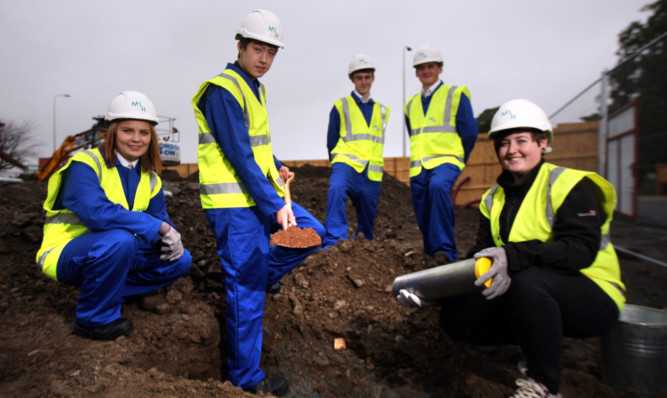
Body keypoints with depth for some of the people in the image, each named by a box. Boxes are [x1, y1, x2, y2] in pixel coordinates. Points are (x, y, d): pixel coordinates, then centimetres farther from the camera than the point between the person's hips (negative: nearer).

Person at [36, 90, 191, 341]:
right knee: (120, 239, -37)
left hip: (113, 254, 6)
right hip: (66, 255, -6)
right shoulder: (86, 164, -17)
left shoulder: (149, 178, 4)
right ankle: (94, 319, -13)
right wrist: (159, 227, -34)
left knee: (180, 260, -6)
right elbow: (97, 213, -34)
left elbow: (159, 216, 5)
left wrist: (173, 238, -19)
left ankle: (108, 288, 5)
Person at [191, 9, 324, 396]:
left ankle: (261, 273, 22)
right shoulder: (223, 91, -13)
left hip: (260, 194, 9)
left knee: (313, 233, 8)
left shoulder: (256, 89, 16)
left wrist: (276, 167, 8)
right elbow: (239, 156, -20)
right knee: (248, 292, -2)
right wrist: (275, 206, -20)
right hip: (234, 204, -9)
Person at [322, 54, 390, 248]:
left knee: (367, 216, 7)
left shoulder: (382, 110, 18)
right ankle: (333, 242, -33)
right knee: (337, 190, -35)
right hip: (346, 163, -4)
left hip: (372, 172, 4)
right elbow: (332, 140, 7)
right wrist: (337, 162, 5)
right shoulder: (340, 106, 6)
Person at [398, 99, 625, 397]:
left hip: (592, 298, -5)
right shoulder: (494, 198, 7)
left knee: (527, 279, -38)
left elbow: (582, 247, -26)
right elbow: (481, 255, 0)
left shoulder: (570, 185, -11)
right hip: (529, 295, 6)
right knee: (454, 318, -11)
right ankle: (540, 344, 10)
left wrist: (516, 257, -44)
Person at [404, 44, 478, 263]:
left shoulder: (456, 94, 4)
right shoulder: (411, 104, 19)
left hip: (446, 160, -5)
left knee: (438, 186, -37)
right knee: (424, 221, 4)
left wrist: (457, 162, 6)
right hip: (418, 168, 5)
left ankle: (446, 251, -34)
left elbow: (469, 132, 2)